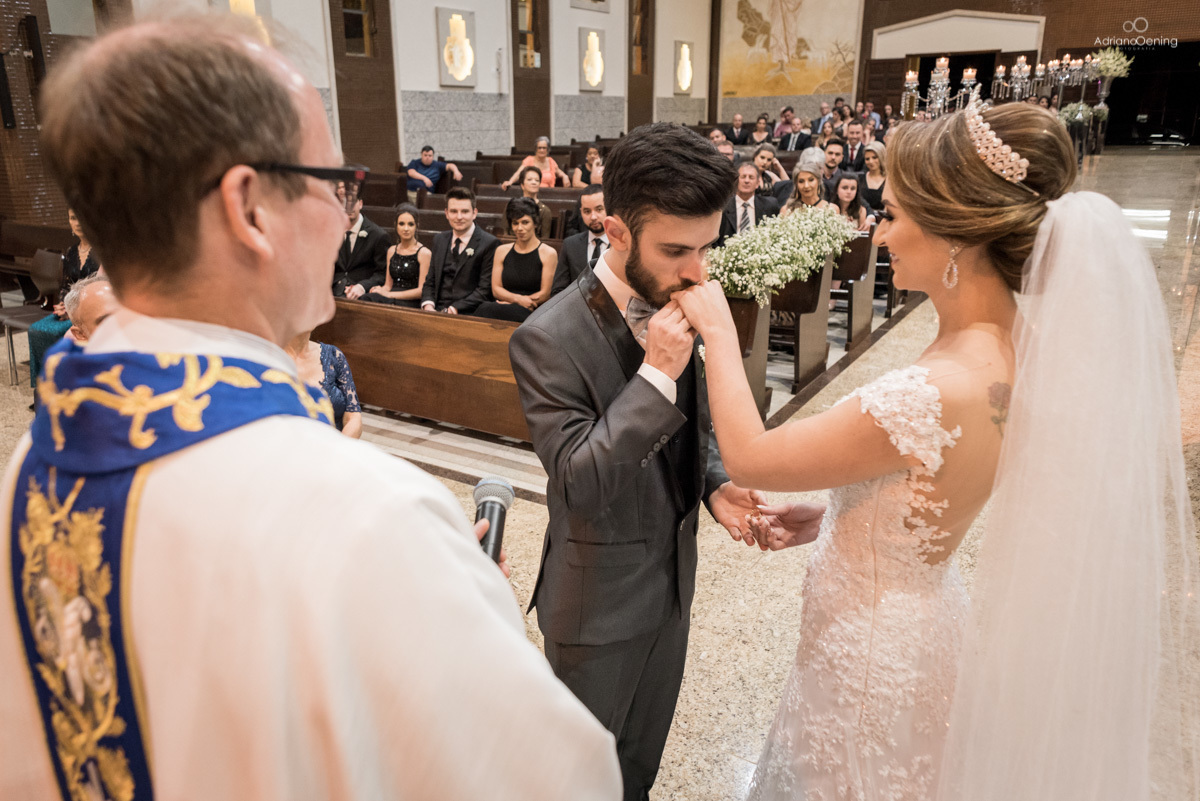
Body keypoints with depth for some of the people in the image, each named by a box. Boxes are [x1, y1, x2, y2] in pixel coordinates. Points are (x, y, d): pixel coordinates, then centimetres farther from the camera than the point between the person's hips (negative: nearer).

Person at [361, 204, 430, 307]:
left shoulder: (424, 253, -1)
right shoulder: (392, 251, 19)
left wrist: (389, 295, -11)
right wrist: (381, 290, -4)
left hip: (412, 303, -5)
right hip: (392, 300, 5)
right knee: (367, 298, -30)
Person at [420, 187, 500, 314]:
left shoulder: (489, 243, -4)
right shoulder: (439, 240, 17)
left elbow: (485, 289, -8)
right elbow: (430, 281, 17)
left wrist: (454, 309, -16)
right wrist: (428, 306, -3)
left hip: (467, 314, -5)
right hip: (437, 312, 5)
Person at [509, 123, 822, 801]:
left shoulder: (675, 309, -6)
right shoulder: (549, 339, -27)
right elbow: (578, 483, -29)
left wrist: (716, 486, -11)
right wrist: (657, 372, -35)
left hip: (672, 581, 6)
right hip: (600, 605, -6)